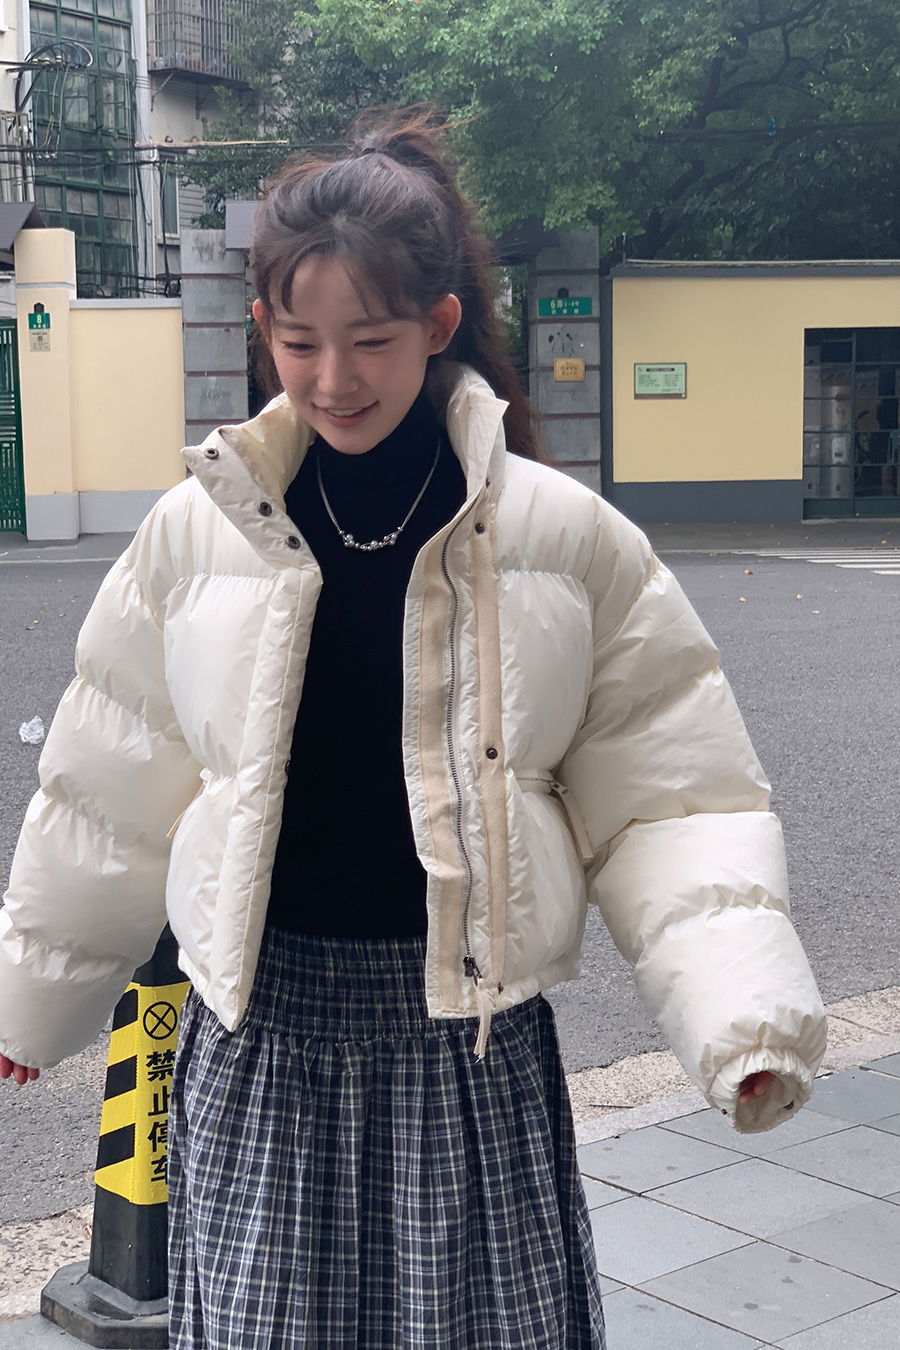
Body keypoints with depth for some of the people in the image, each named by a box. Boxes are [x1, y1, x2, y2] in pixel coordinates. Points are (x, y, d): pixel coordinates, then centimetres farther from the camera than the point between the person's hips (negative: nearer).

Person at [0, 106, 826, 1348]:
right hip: (259, 1030, 2)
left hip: (474, 1031, -1)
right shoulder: (197, 531, 0)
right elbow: (111, 803, 9)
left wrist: (742, 1008, -14)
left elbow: (669, 796, -2)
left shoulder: (566, 535, -5)